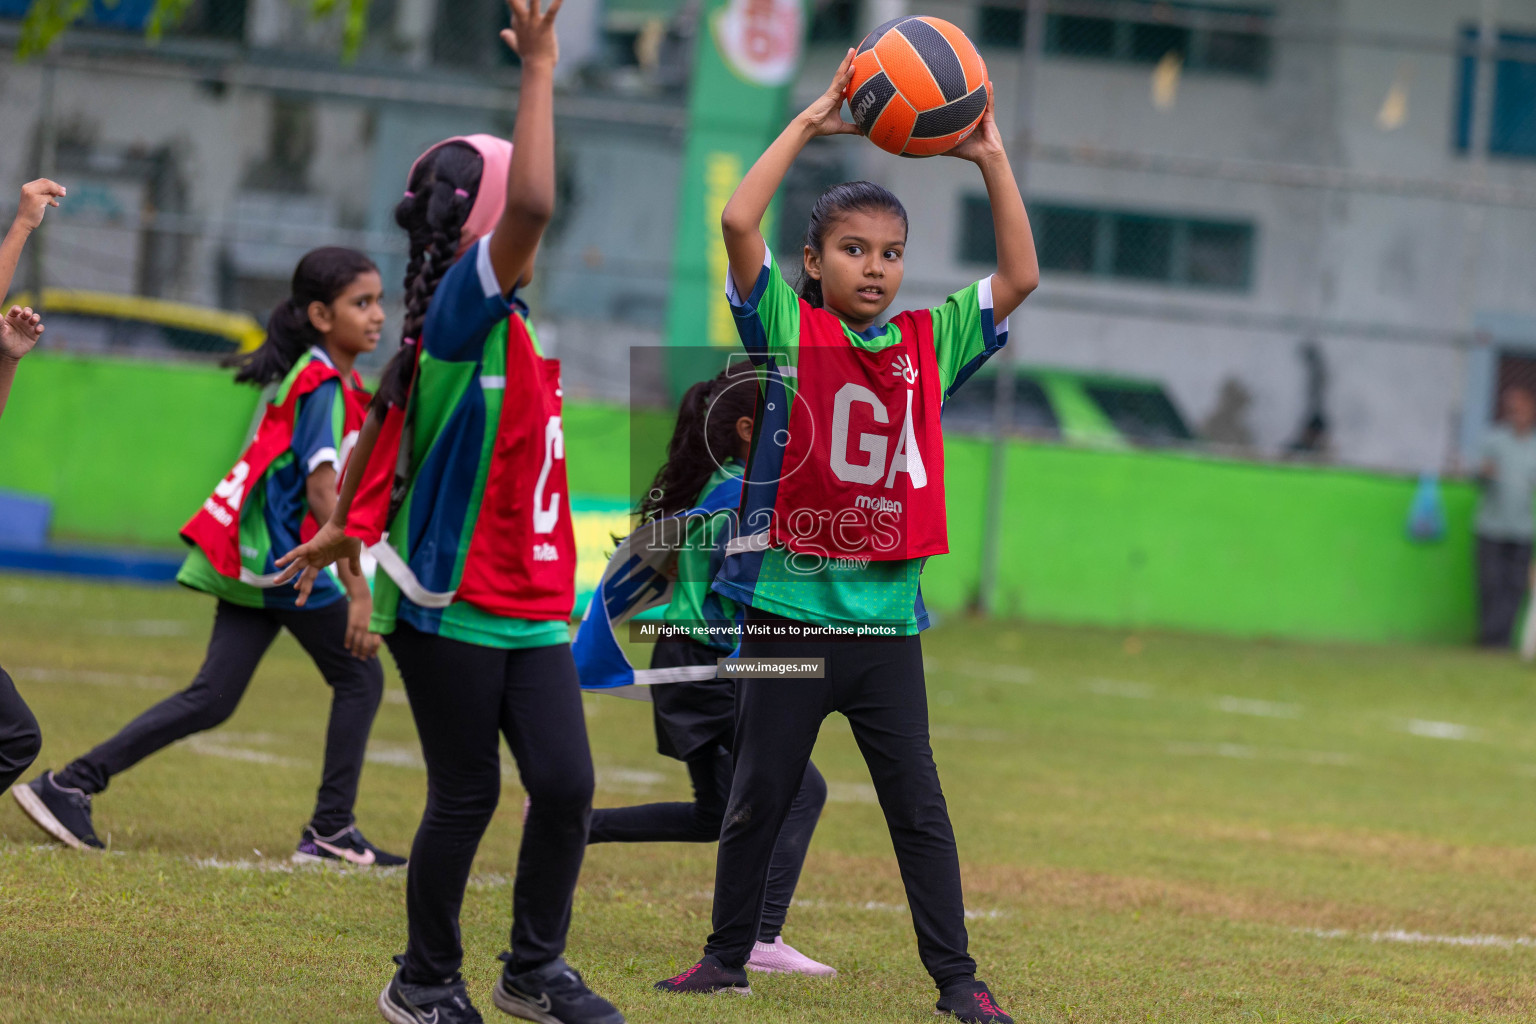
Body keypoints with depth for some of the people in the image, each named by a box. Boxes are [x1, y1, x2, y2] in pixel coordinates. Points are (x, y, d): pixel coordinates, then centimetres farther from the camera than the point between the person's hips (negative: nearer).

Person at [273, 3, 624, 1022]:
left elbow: (384, 420, 20)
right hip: (450, 606, -8)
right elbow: (532, 204, -32)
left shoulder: (501, 324, 11)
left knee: (565, 784, 2)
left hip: (532, 609, 8)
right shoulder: (464, 308, -15)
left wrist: (347, 528, 28)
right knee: (467, 799, 1)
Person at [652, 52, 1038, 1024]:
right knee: (759, 798, 9)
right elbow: (739, 221, -13)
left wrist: (991, 157, 0)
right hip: (788, 606, -2)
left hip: (886, 615, 2)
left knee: (919, 805, 3)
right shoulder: (787, 331, -1)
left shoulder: (930, 345, 8)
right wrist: (810, 123, -8)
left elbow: (1021, 276, 6)